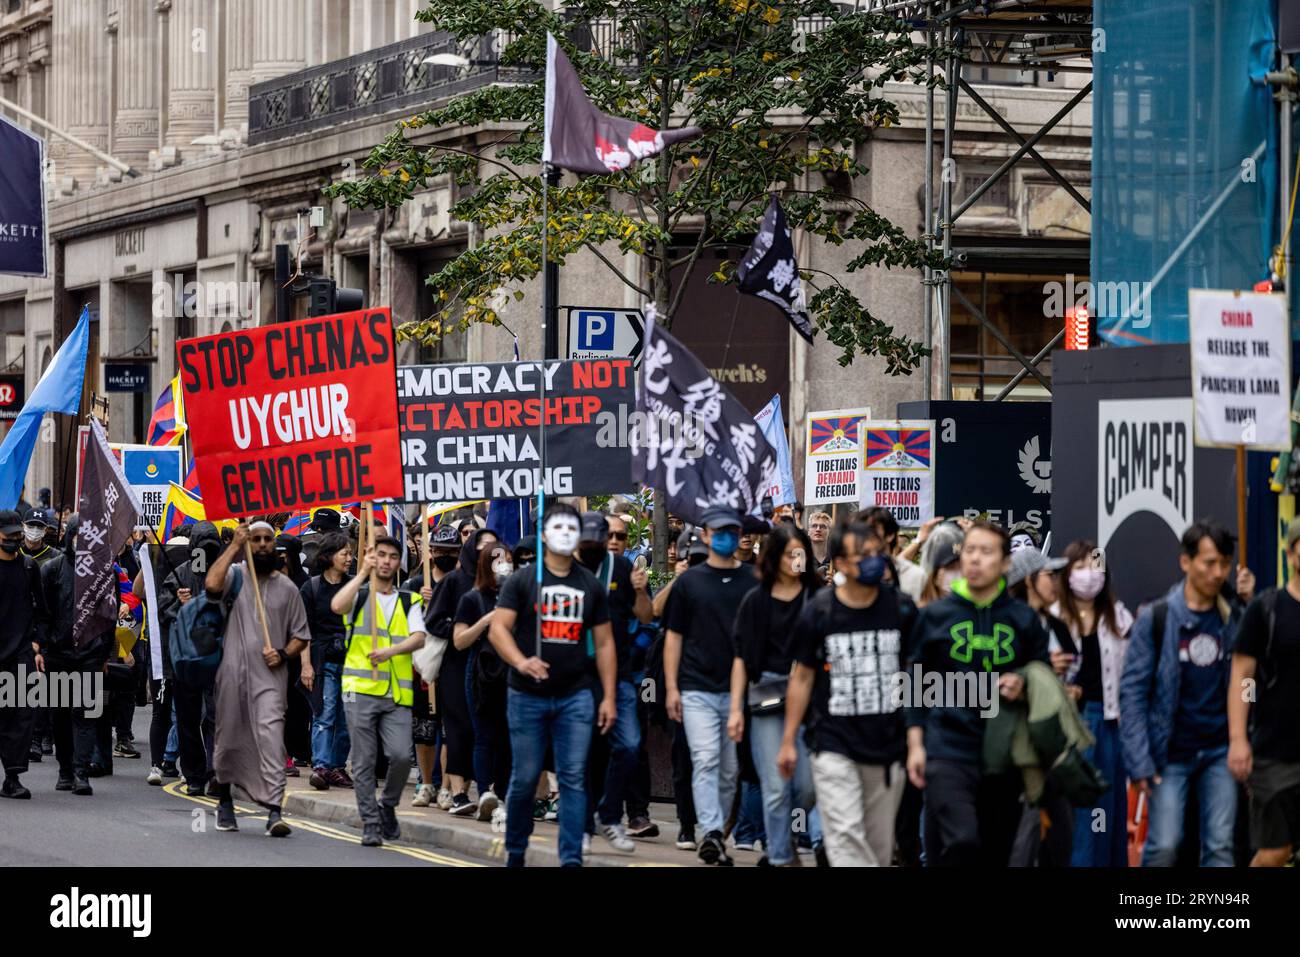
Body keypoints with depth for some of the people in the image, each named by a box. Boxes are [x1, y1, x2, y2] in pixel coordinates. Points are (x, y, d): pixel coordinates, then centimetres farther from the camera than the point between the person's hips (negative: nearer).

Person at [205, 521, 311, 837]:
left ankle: (274, 810, -22)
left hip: (270, 676, 0)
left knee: (271, 735, -15)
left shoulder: (287, 588, 10)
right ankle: (225, 801, 30)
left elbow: (301, 636, 15)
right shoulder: (236, 575, 6)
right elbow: (212, 584, -19)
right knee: (227, 739, 10)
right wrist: (235, 546, -11)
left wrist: (283, 653, -6)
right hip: (232, 672, 0)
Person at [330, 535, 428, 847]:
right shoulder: (358, 595, 10)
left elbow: (419, 638, -1)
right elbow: (337, 606, -14)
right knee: (364, 762, -1)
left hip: (397, 693, 1)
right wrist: (363, 572, -8)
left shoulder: (410, 601, 15)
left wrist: (390, 650, -19)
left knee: (401, 756, -12)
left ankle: (388, 806, 13)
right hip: (360, 690, -1)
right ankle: (371, 824, 6)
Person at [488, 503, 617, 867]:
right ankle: (515, 852, 18)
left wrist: (609, 697, 5)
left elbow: (604, 643, 12)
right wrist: (521, 662, -26)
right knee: (524, 778, 3)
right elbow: (497, 629, -7)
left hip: (575, 696, 2)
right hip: (528, 696, -2)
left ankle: (571, 858, -1)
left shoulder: (591, 586, 10)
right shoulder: (522, 580, 1)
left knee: (574, 778, -3)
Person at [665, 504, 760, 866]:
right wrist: (672, 687, 0)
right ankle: (712, 833, -23)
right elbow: (674, 636, 7)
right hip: (698, 689, -2)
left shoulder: (754, 582, 7)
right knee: (706, 761, -15)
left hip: (739, 690, 2)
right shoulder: (689, 582, 5)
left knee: (730, 769, 7)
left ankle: (716, 834, 18)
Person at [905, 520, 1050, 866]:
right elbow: (914, 683, 7)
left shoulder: (1024, 619, 6)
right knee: (961, 842, -23)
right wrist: (915, 744, 1)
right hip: (948, 750, -3)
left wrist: (1023, 687, -8)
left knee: (997, 854, 8)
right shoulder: (935, 615, 3)